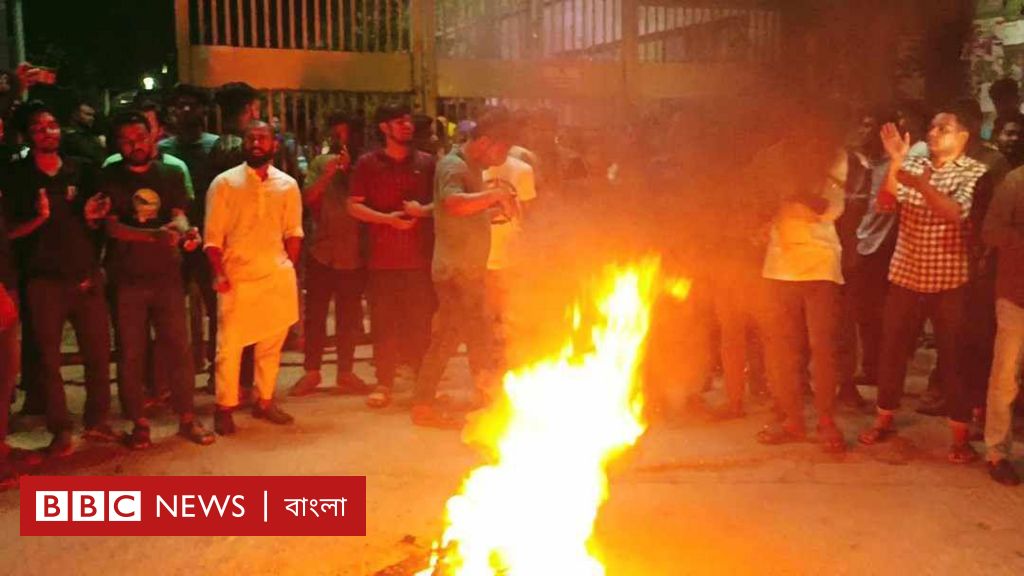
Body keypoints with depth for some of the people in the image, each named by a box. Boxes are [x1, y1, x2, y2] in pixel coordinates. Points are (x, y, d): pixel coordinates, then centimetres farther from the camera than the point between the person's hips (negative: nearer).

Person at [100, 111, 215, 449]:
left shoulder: (170, 174, 7)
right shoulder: (109, 178, 0)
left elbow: (179, 216, -2)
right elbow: (112, 227, -10)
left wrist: (185, 231, -28)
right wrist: (155, 235, -26)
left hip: (167, 275, 2)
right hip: (127, 280, -1)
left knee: (178, 347, 4)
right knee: (131, 353, 4)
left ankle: (187, 418, 14)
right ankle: (139, 423, 15)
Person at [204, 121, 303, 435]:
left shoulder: (288, 185, 7)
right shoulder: (224, 183, -1)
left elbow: (293, 232, 10)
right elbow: (213, 236, -3)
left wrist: (287, 268, 0)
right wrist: (219, 274, -11)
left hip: (277, 278, 3)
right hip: (237, 278, -3)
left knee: (271, 344, 9)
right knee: (229, 345, -1)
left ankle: (264, 401, 22)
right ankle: (225, 407, 11)